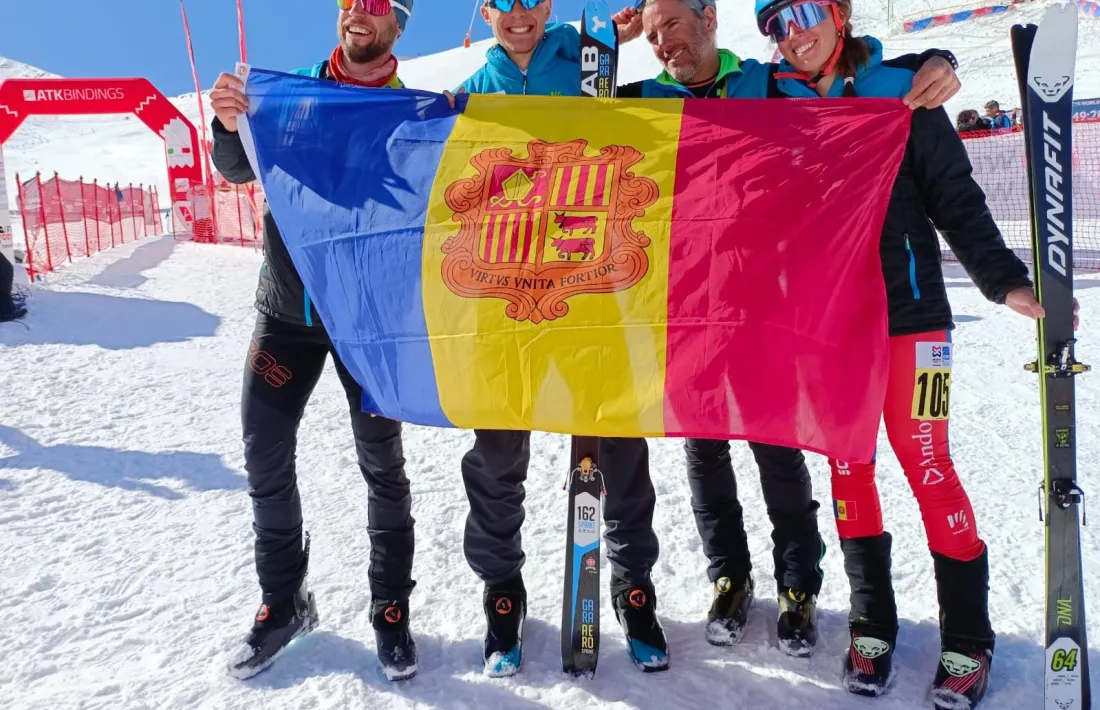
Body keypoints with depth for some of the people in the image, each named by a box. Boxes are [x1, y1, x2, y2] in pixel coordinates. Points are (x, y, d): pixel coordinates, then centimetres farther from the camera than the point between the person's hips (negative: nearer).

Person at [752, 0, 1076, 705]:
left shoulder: (901, 94, 1)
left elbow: (956, 199, 0)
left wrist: (1006, 280, -8)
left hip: (909, 310, -2)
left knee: (926, 463, -2)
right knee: (848, 466, 7)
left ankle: (968, 639, 16)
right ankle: (873, 625, 23)